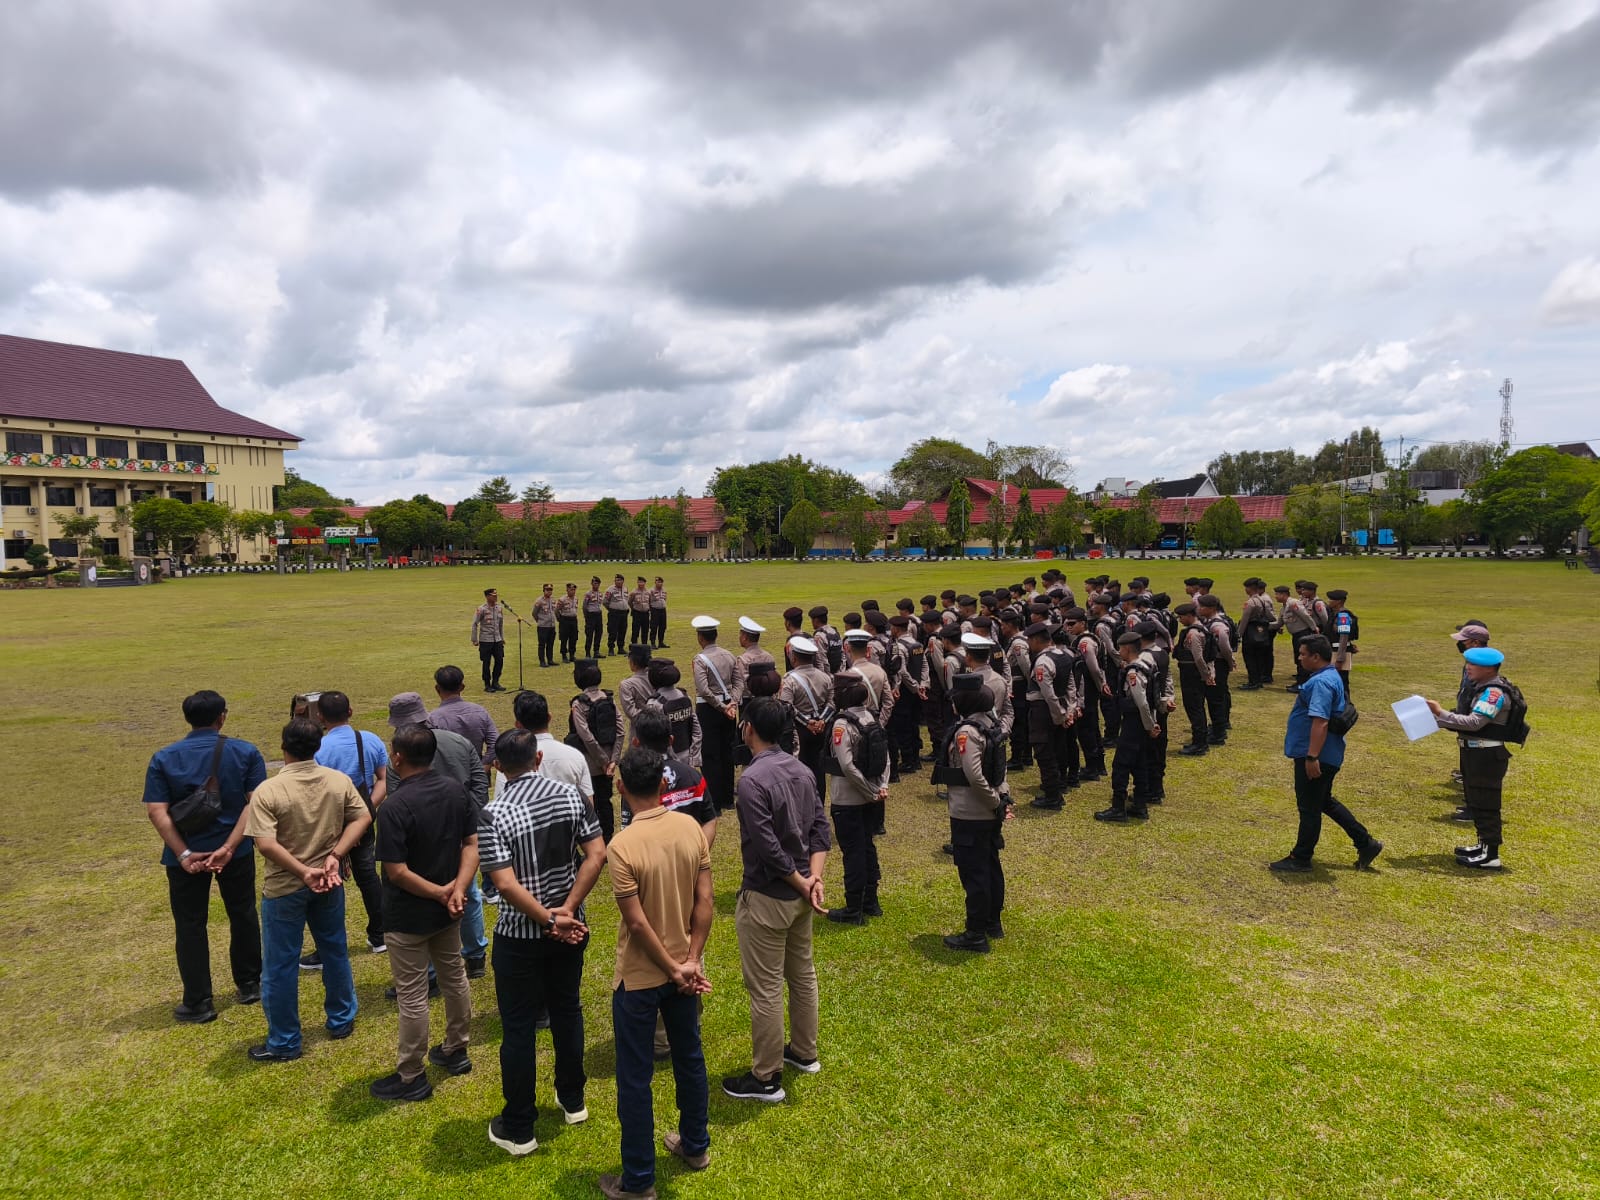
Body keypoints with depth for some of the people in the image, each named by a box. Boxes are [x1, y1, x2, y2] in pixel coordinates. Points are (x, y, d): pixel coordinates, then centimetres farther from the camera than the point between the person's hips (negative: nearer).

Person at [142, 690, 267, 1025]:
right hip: (236, 852, 0)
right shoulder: (245, 752, -7)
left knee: (190, 926, 12)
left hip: (185, 855, 0)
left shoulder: (163, 758, -4)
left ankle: (198, 1003, 18)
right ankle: (249, 984, 31)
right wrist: (229, 847, -18)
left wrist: (184, 854, -16)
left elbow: (156, 811, -13)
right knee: (243, 915, 18)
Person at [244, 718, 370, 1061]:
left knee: (281, 965, 9)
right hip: (329, 883, 4)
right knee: (335, 952, 20)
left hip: (284, 888, -4)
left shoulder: (268, 790, -18)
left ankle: (284, 1043, 21)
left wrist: (303, 872, -20)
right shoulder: (340, 780, -5)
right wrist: (334, 857, -12)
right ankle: (342, 1020, 33)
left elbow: (265, 844, -25)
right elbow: (363, 818, -7)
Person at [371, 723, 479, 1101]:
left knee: (412, 996, 7)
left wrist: (439, 893, -17)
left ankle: (411, 1077, 22)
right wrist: (459, 888, -13)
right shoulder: (456, 791, -5)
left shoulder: (395, 805, -25)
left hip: (408, 916, -7)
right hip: (448, 911, 7)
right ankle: (456, 1051, 39)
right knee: (454, 977, 22)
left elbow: (397, 871, -25)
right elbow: (473, 843, -4)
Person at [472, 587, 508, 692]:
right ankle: (487, 685, 13)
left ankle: (495, 683, 18)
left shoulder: (499, 608, 5)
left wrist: (502, 638, 17)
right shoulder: (482, 609, -12)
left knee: (500, 661, 5)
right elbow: (474, 624, -8)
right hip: (485, 640, -5)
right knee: (486, 663, 2)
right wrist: (474, 640, -9)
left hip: (497, 640, 6)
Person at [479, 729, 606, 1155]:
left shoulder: (494, 814, -18)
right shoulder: (569, 795, -6)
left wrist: (551, 921, -17)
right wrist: (566, 910, -11)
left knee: (518, 1028, 9)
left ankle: (518, 1129, 22)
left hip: (520, 936, -4)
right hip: (570, 927, 4)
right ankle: (573, 1099, 38)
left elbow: (506, 885, -24)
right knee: (567, 1009, 22)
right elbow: (597, 855, -10)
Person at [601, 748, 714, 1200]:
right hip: (683, 969, 5)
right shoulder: (690, 828, -8)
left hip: (640, 977, -5)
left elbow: (638, 923, -22)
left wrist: (674, 969, -11)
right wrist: (691, 961, -4)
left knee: (635, 1078, 11)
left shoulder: (622, 846, -24)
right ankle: (695, 1145, 42)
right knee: (690, 1058, 23)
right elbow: (704, 901, -6)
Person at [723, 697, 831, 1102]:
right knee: (802, 973, 22)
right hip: (798, 894, 9)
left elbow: (769, 847, -24)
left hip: (767, 897, -9)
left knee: (765, 988, 5)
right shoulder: (800, 769, 2)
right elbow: (820, 825, 1)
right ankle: (804, 1052, 40)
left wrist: (801, 883, -13)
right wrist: (814, 876, -8)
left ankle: (766, 1078, 18)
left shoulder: (752, 779, -23)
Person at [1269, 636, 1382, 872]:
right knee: (1325, 802, 22)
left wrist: (1312, 757, -31)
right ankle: (1366, 843, 26)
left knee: (1309, 808, 1)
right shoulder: (1330, 677, 12)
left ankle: (1300, 859, 13)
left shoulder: (1321, 682, -23)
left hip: (1315, 757, -11)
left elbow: (1320, 721, -30)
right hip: (1326, 756, 11)